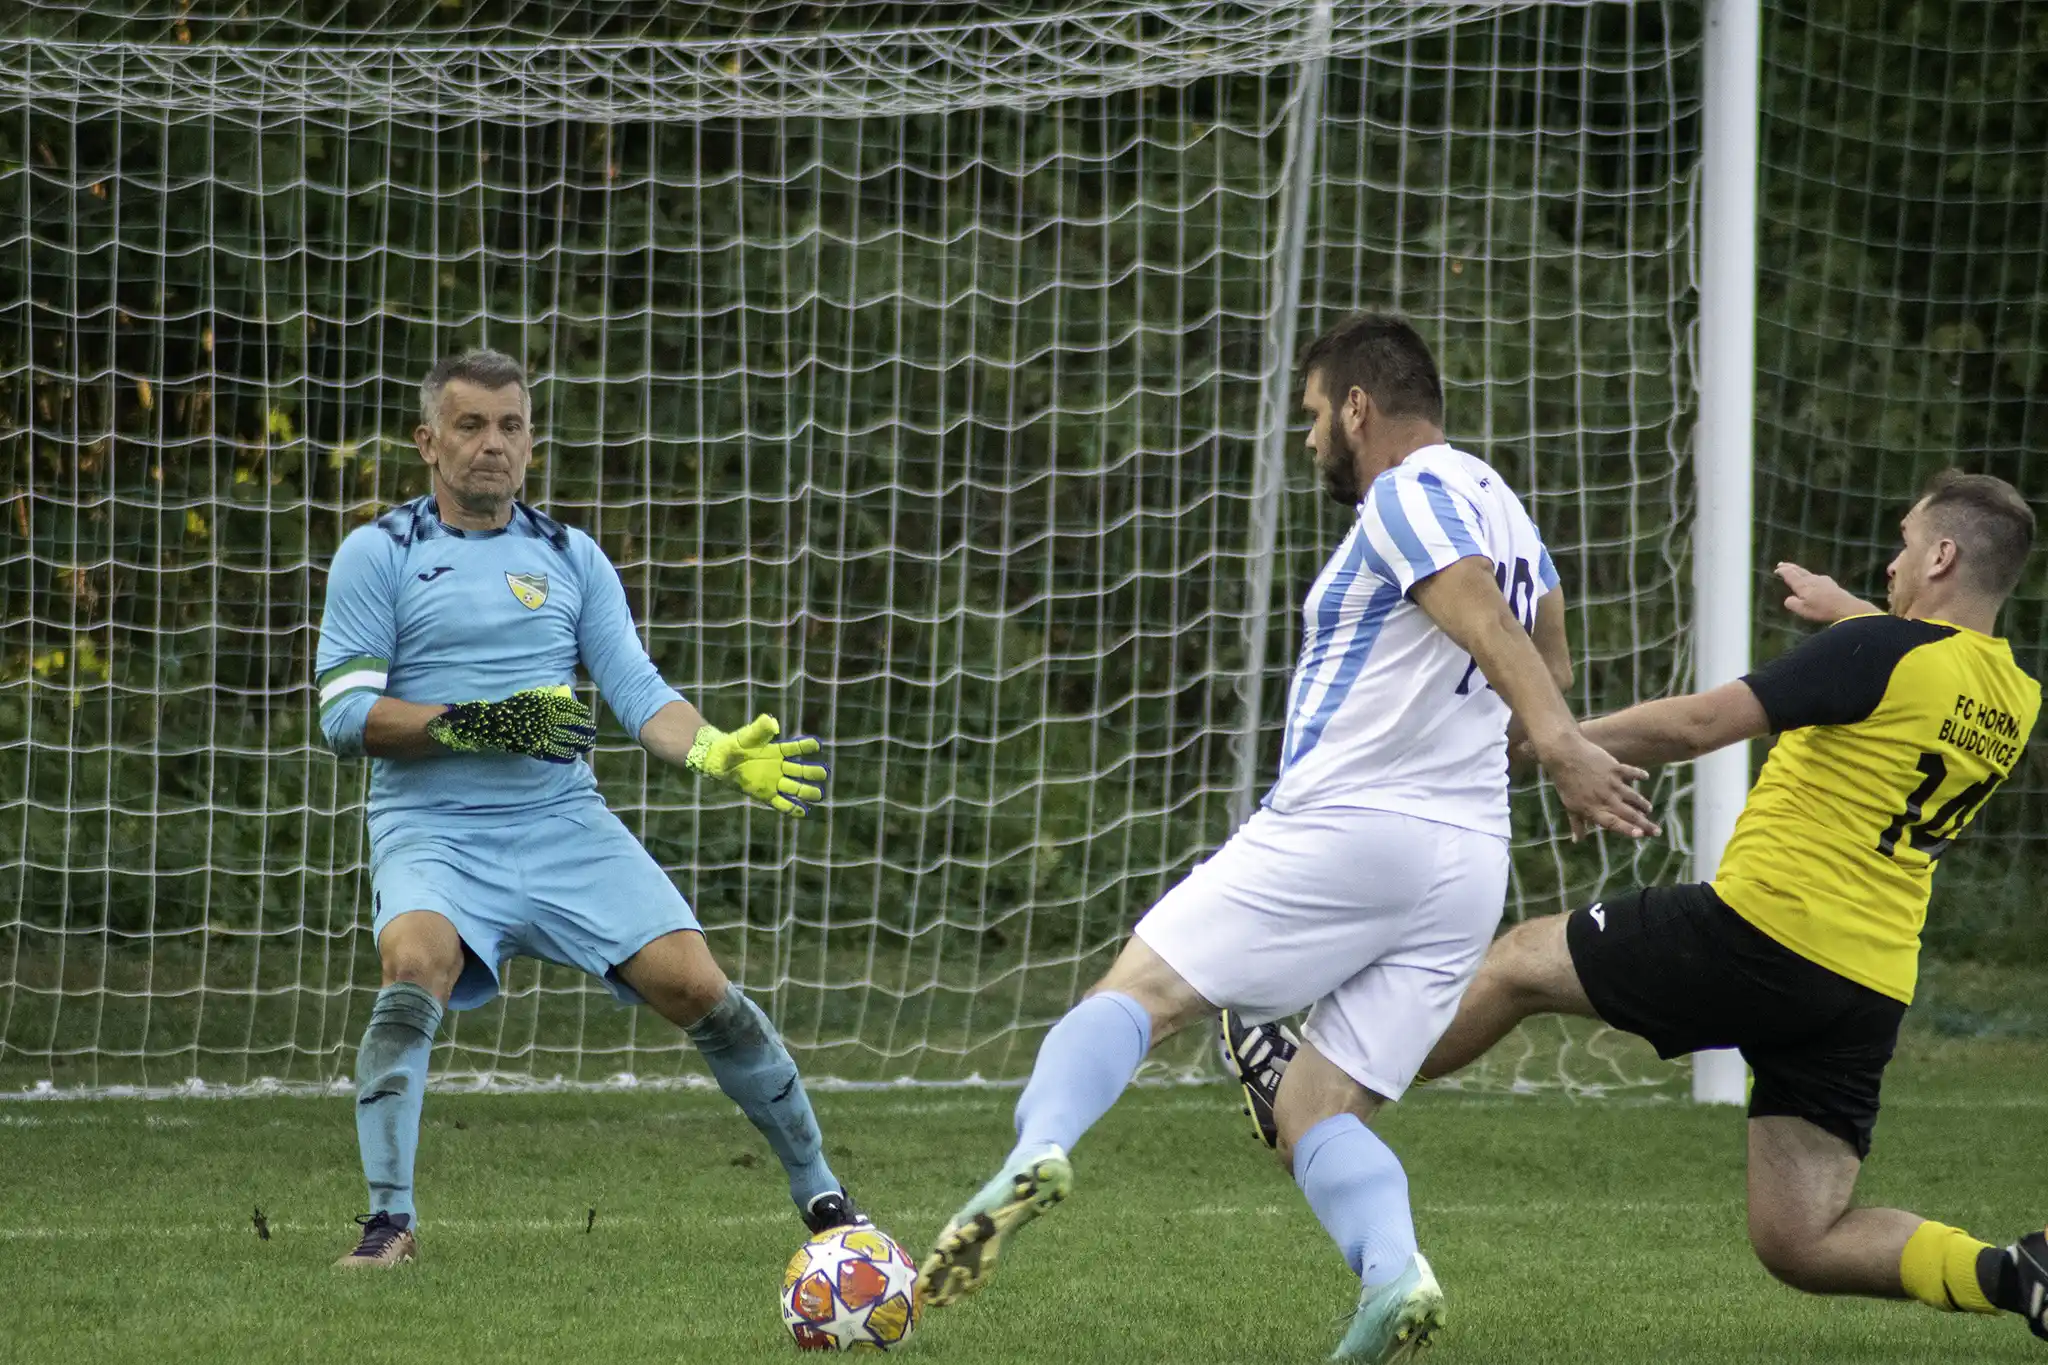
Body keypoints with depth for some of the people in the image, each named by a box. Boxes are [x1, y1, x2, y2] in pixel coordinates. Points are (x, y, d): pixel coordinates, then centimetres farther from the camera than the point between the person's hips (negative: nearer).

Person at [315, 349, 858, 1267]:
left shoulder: (572, 559, 15)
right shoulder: (378, 555, 4)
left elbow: (637, 691, 6)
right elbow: (347, 715, -4)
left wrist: (717, 753, -14)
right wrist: (479, 725, -16)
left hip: (565, 823, 3)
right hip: (434, 832, -3)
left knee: (696, 986, -9)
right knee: (416, 964, -32)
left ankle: (817, 1192, 7)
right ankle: (389, 1218, -28)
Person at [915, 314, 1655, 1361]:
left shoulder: (1410, 495, -6)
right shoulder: (1498, 506, 22)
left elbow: (1485, 617, -23)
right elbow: (1543, 643, 38)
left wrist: (1557, 743, -36)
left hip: (1346, 832, -8)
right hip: (1469, 862, 8)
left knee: (1139, 990, -3)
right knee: (1316, 1112, 4)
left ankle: (1039, 1148, -30)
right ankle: (1394, 1273, -25)